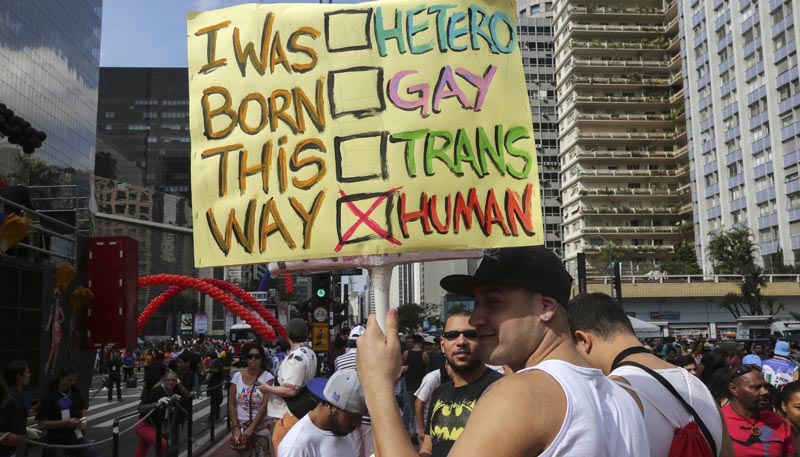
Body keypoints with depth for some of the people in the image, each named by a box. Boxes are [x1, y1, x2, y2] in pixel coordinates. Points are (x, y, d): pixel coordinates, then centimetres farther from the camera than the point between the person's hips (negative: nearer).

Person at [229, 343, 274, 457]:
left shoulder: (267, 377, -8)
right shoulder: (237, 376, 0)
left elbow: (265, 405, -12)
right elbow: (231, 404, 3)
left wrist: (251, 428, -15)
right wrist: (235, 427, -6)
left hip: (261, 424, -2)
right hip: (240, 424, 2)